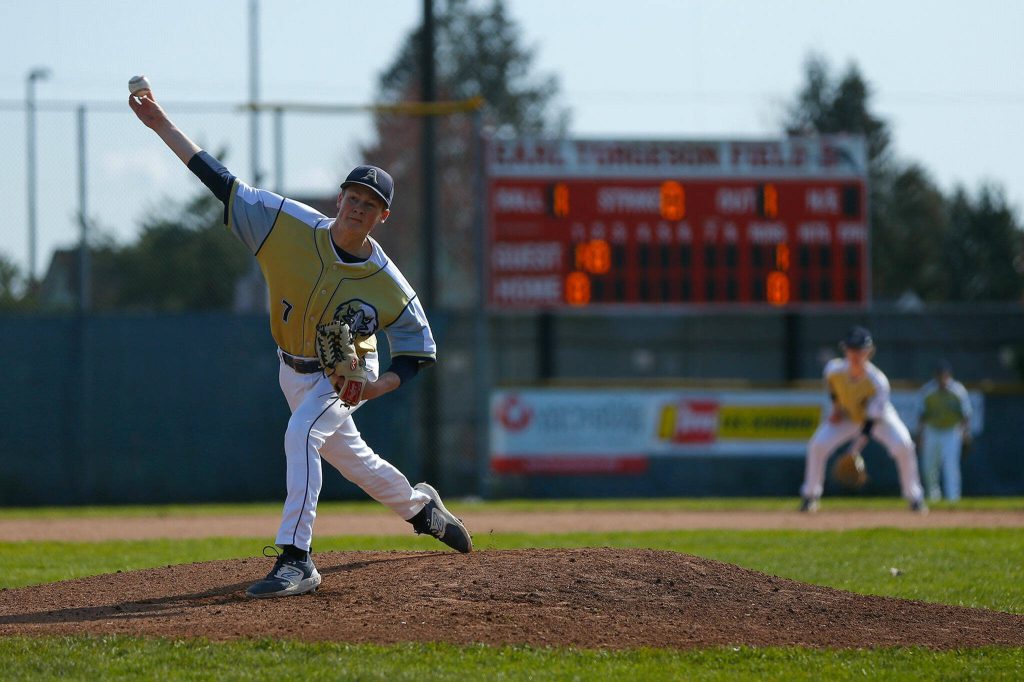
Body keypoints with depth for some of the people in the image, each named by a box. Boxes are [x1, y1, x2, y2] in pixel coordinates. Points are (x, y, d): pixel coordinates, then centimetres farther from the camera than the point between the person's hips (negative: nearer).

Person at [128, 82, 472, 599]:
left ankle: (296, 559, -33)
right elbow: (222, 182, -20)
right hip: (295, 370, 5)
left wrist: (379, 385, -32)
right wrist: (163, 126, -26)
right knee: (346, 455, 22)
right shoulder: (293, 226, -21)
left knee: (302, 433, -31)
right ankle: (419, 506, 51)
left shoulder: (387, 284, -25)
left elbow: (418, 350, -13)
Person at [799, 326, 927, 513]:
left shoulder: (878, 382, -35)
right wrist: (835, 407, -5)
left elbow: (871, 421, -35)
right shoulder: (834, 369, -27)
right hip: (846, 415, 2)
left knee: (903, 446, -25)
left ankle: (913, 496, -5)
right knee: (818, 445, -18)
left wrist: (855, 449, -43)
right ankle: (810, 495, 1)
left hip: (879, 415, -2)